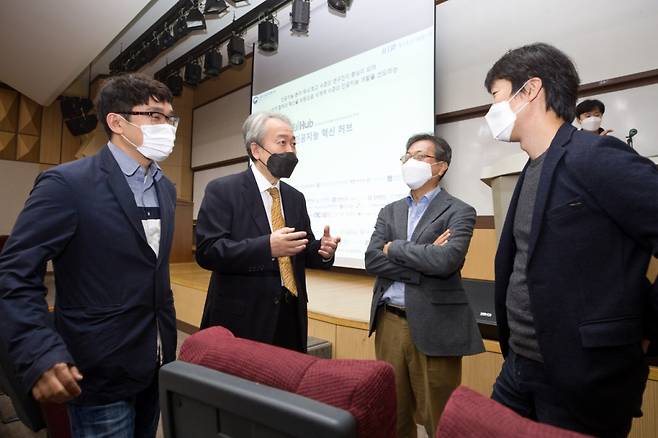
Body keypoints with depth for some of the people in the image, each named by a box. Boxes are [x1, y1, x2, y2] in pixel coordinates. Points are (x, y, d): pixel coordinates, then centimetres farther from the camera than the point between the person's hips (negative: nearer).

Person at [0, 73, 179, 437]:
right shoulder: (67, 184, -15)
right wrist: (40, 356, -25)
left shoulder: (165, 188, 6)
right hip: (100, 373, -6)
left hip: (156, 362, 7)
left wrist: (168, 338, 13)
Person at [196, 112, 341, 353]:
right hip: (242, 317, -5)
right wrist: (267, 247, -27)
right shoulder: (222, 190, -7)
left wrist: (322, 250, -10)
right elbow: (207, 251, -16)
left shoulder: (295, 197, 12)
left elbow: (303, 252, 13)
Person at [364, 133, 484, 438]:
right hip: (389, 322, 5)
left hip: (433, 327, -4)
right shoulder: (389, 212, 11)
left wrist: (395, 248, -9)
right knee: (392, 412, 18)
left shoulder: (459, 211, -3)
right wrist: (424, 261, -13)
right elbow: (371, 260, -3)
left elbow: (446, 260, -21)